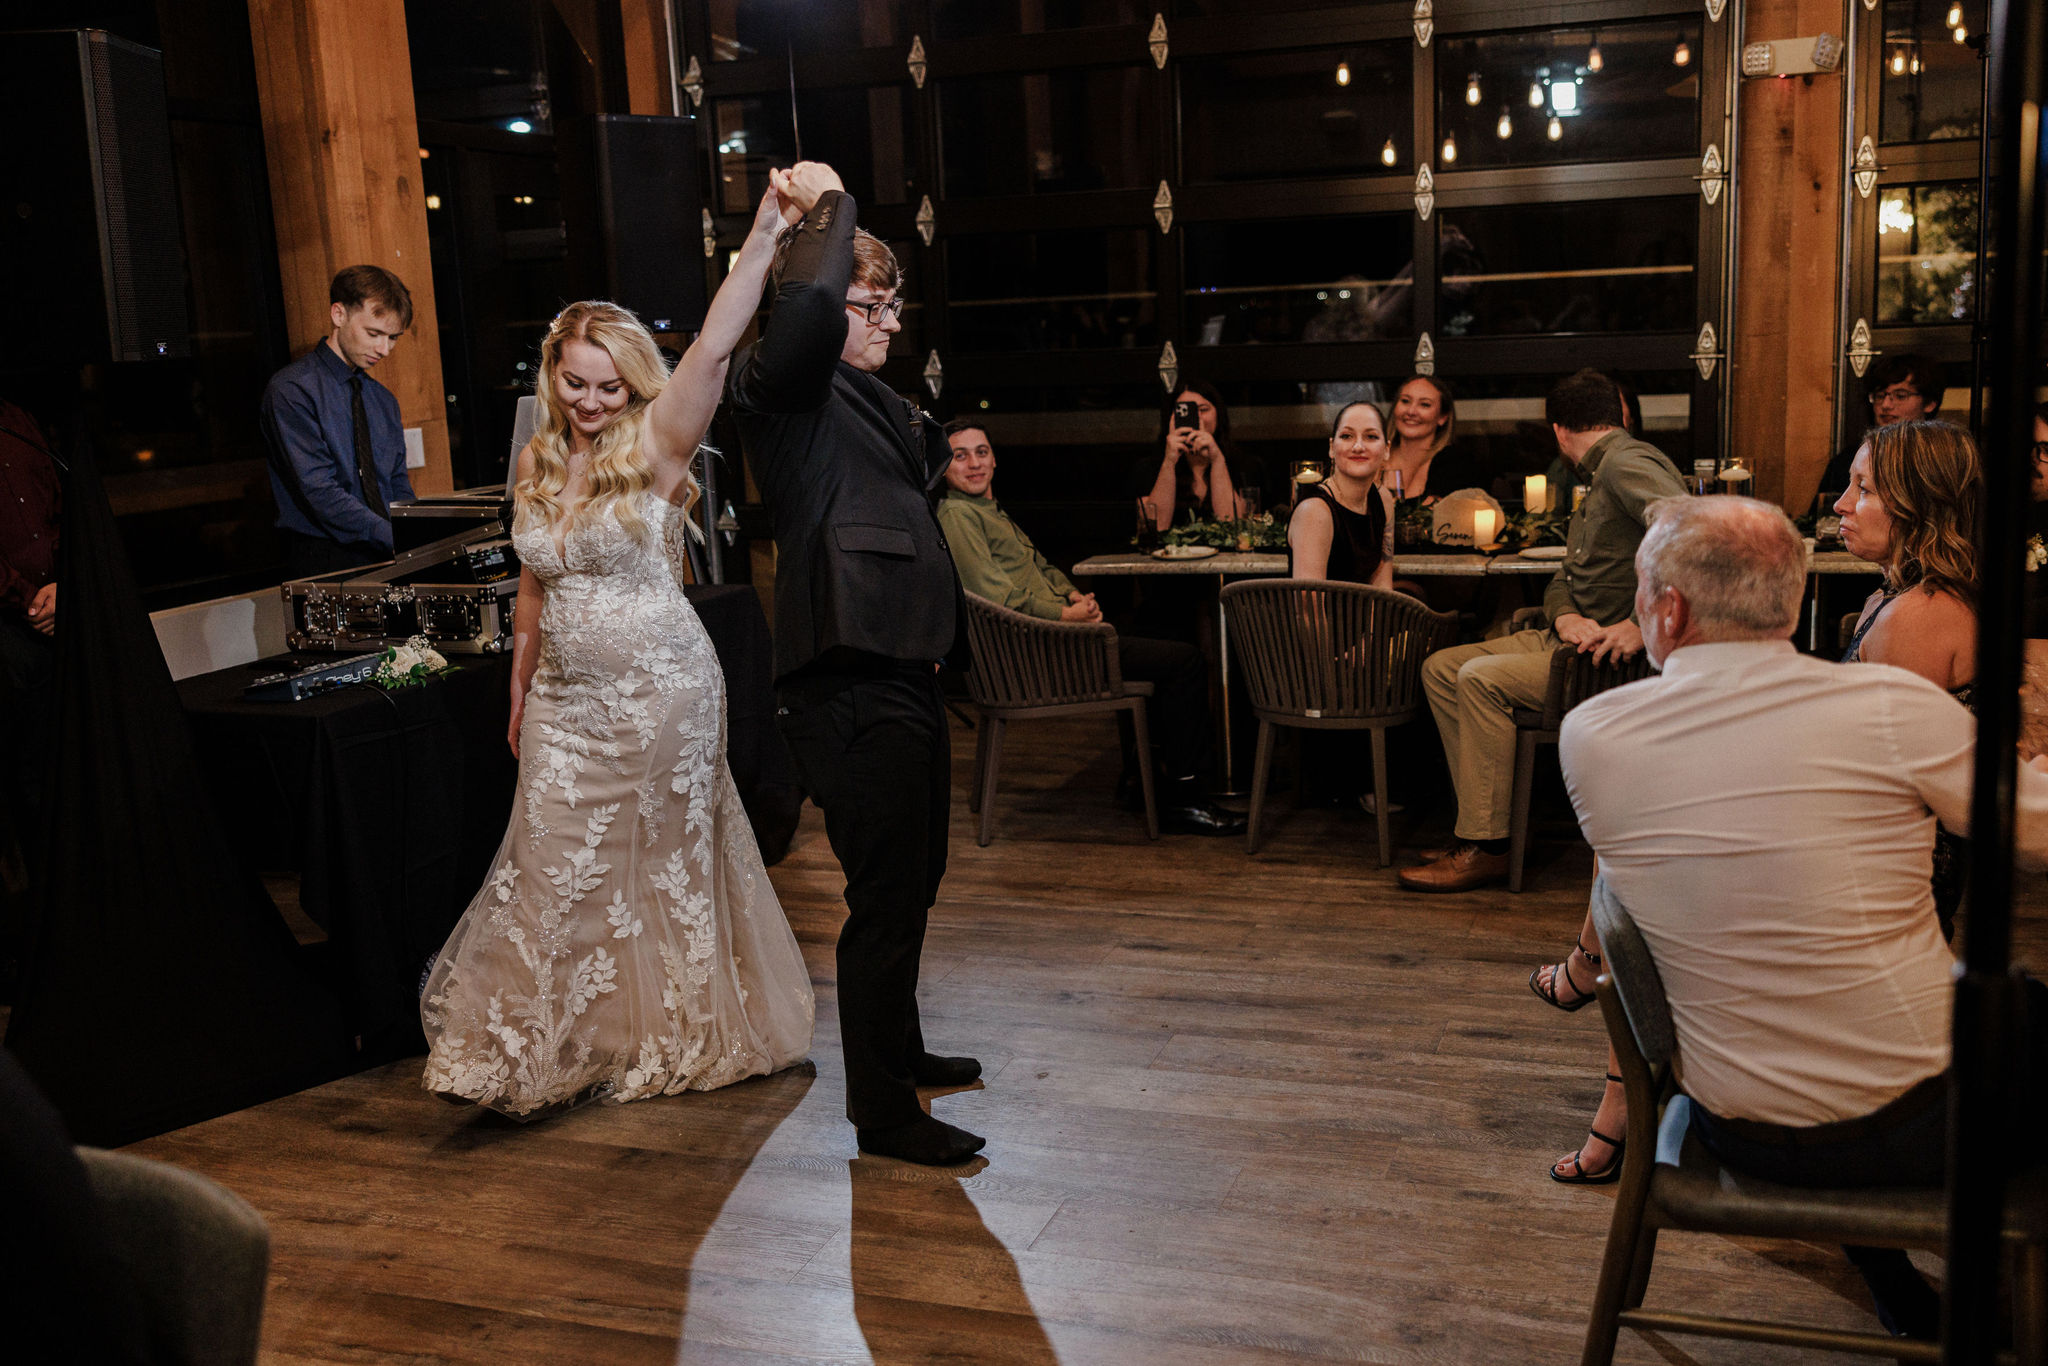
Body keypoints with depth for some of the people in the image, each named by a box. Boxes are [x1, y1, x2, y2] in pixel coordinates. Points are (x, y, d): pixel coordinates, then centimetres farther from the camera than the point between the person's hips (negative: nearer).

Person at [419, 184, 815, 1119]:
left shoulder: (655, 449, -9)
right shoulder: (536, 464, 6)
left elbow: (714, 347, -24)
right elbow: (534, 589, 13)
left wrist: (764, 233, -31)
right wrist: (519, 692, 16)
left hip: (659, 691, -4)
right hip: (565, 696, 4)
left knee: (664, 863, 9)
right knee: (556, 873, 7)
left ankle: (668, 1038, 29)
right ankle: (544, 1062, 20)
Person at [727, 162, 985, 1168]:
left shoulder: (870, 399, 20)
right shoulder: (785, 388, -8)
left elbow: (925, 470, 38)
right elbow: (804, 312, -30)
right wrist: (828, 208, -17)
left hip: (904, 674, 10)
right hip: (850, 689, -10)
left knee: (914, 882, 21)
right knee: (885, 897, -4)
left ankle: (897, 1049, 39)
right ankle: (882, 1113, 8)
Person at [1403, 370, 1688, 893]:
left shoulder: (1627, 463, -13)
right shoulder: (1599, 480, 21)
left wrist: (1642, 625, -29)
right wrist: (1566, 617, -8)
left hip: (1619, 652, -10)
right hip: (1574, 637, 10)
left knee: (1482, 678, -25)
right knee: (1440, 668, 4)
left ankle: (1486, 848, -17)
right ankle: (1481, 824, 1)